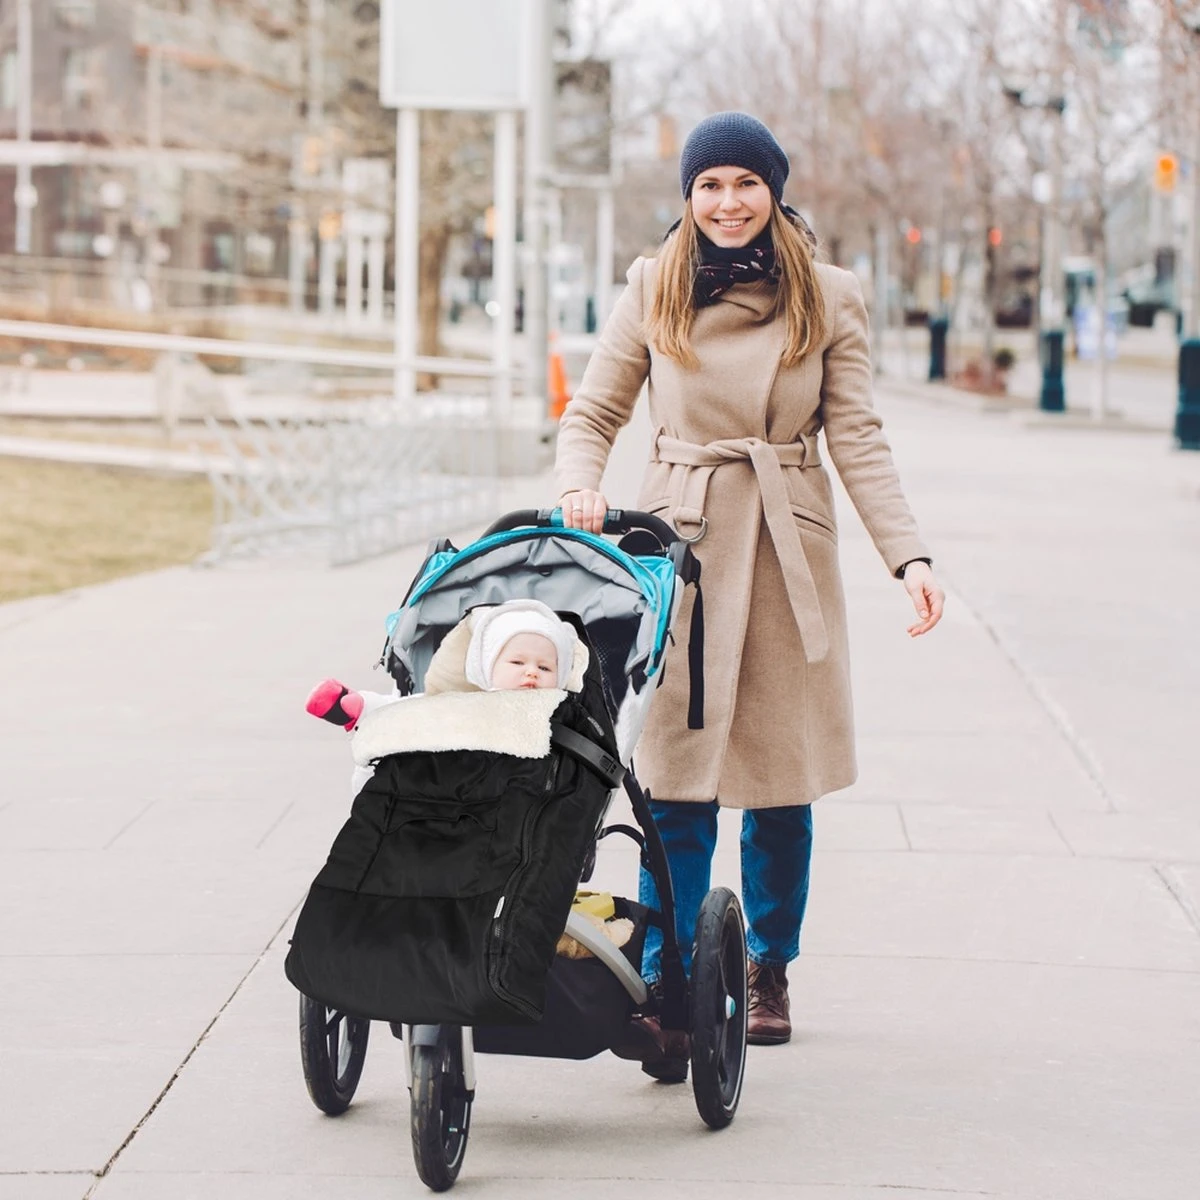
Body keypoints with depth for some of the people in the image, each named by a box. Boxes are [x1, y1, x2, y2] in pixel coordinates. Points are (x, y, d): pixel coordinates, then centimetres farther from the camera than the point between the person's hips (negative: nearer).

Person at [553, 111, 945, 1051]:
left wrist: (909, 554, -10)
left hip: (787, 551, 1)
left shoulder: (828, 298, 4)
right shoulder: (654, 290, 5)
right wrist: (579, 488, -11)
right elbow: (594, 413, 10)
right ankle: (664, 983, -3)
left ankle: (770, 975, 21)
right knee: (677, 774, -7)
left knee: (781, 774, 6)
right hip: (680, 543, 0)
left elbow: (858, 439, 1)